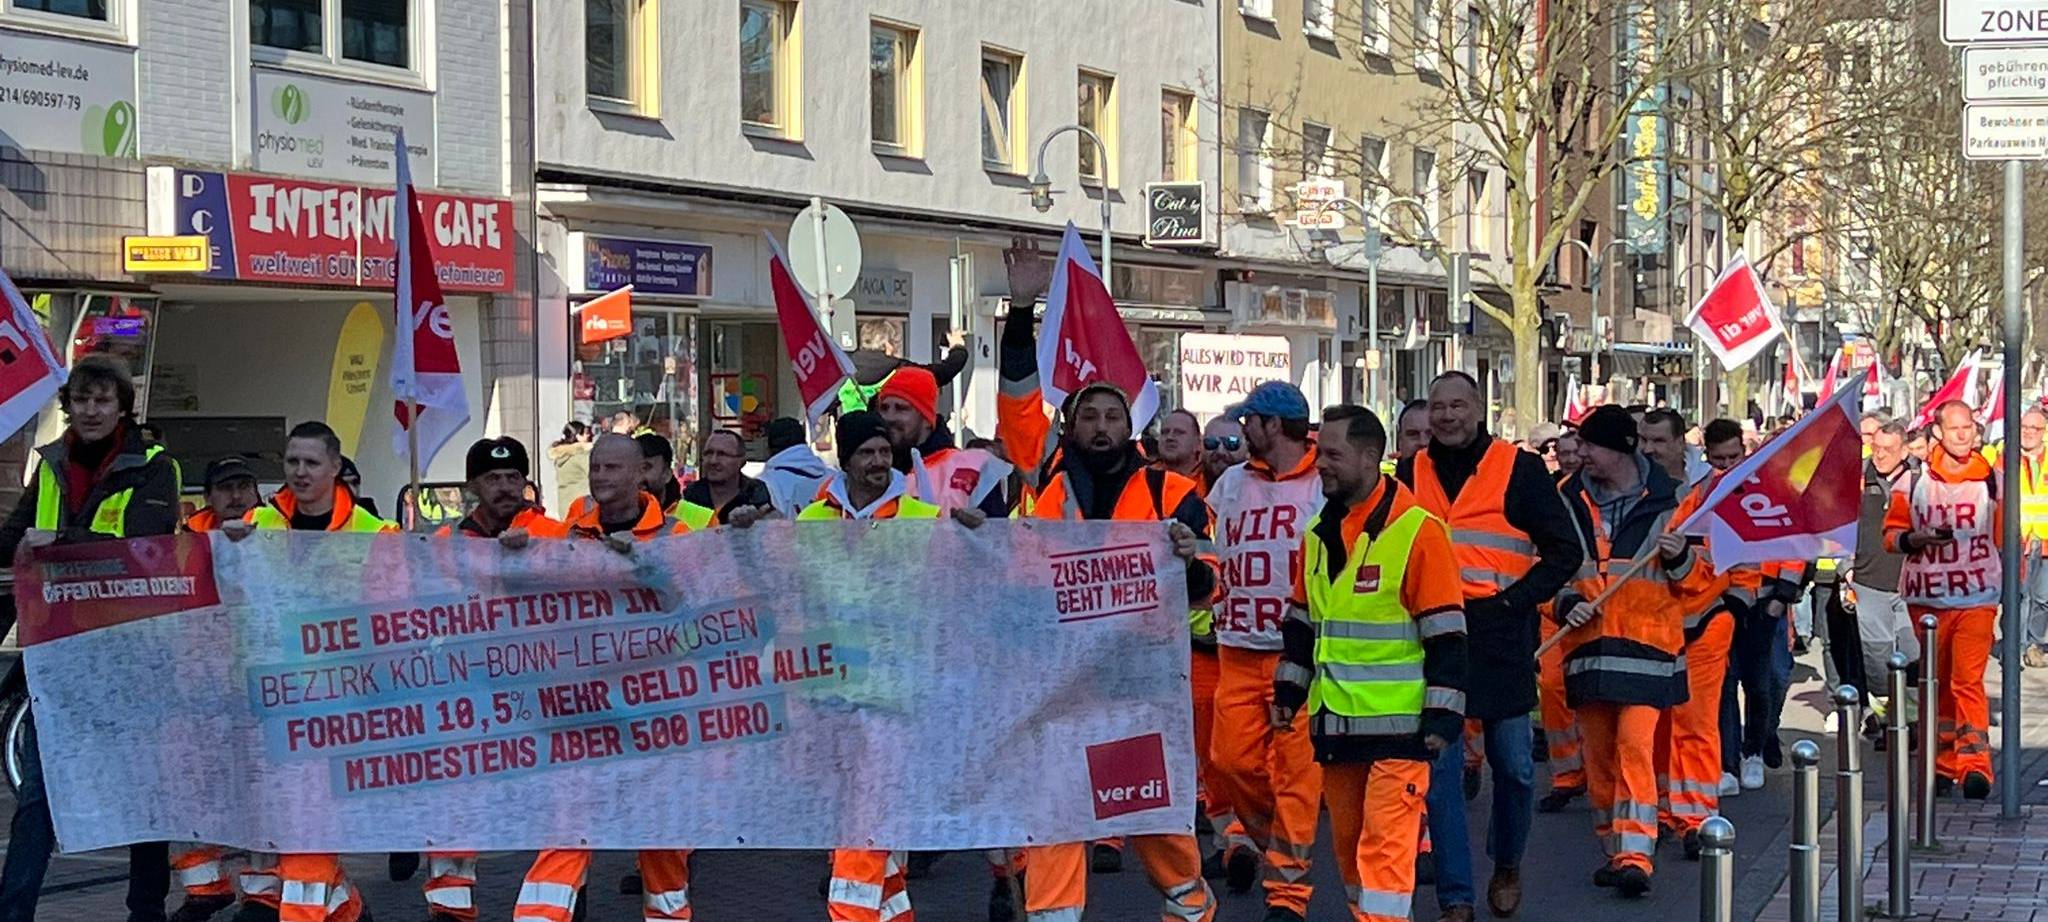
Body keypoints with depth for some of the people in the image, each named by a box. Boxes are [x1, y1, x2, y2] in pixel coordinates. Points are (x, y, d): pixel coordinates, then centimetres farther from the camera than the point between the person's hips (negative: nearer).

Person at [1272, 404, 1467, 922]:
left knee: (1386, 841, -9)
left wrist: (1442, 716, -13)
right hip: (1334, 722, 7)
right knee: (1347, 837, 13)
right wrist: (1288, 691, 17)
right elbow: (1301, 622, 21)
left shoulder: (1417, 531, -11)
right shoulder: (1318, 533, 11)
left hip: (1397, 724, -7)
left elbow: (1446, 635, -11)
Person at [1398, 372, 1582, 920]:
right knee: (1437, 767, -1)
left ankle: (1507, 866, 32)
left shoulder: (1521, 470, 1)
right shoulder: (1411, 474, 10)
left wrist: (1514, 600, -9)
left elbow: (1565, 551, 1)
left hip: (1499, 638, -2)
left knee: (1512, 763, 7)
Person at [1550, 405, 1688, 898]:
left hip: (1646, 640, -3)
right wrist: (1565, 603, -6)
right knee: (1597, 751, 6)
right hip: (1588, 642, 3)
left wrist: (1677, 558, -14)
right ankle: (1615, 851, 18)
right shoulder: (1570, 500, 8)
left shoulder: (1667, 499, 2)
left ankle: (1635, 856, -16)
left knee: (1635, 743, -14)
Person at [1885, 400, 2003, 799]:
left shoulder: (1993, 481, 6)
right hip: (1927, 596, 2)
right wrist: (1913, 539, -13)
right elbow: (1891, 531, 7)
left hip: (1976, 598, -2)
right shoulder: (1914, 481, 5)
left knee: (1968, 680, -14)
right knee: (1937, 683, 9)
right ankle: (1943, 762, 18)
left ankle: (1975, 764, -16)